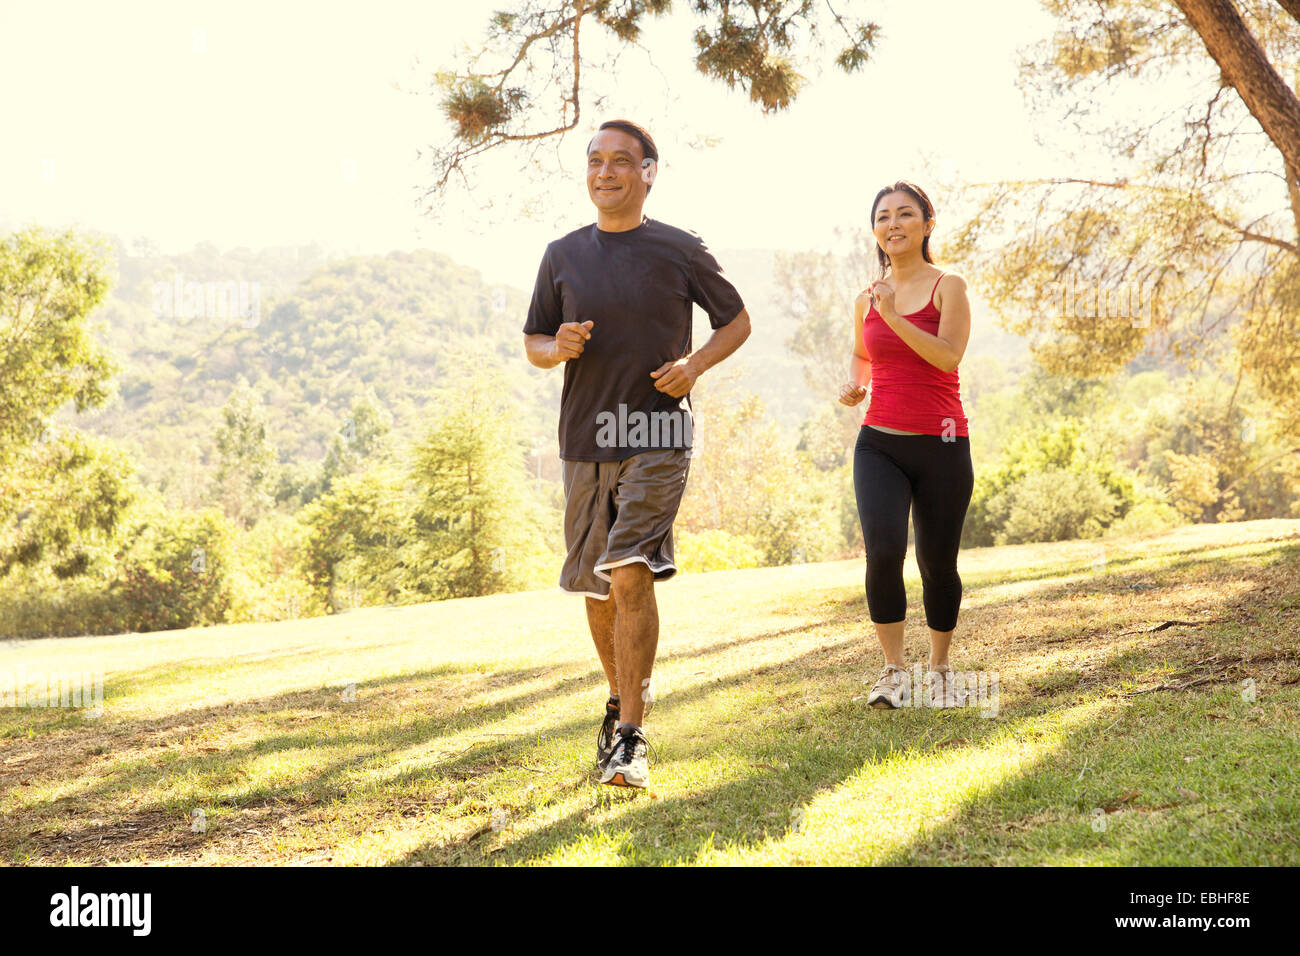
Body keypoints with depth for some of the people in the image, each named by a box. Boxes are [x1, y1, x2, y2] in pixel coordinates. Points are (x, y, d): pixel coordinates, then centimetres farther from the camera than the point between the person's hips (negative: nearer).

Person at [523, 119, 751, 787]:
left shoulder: (680, 250, 0)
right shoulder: (564, 255, 8)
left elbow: (737, 322, 11)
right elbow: (533, 346, 15)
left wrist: (694, 364, -7)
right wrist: (559, 348, -9)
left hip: (658, 437, -4)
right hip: (586, 439, 4)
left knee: (631, 575, -17)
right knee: (598, 588, 12)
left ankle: (630, 737, -13)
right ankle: (620, 699, 36)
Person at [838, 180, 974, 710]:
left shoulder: (948, 287, -1)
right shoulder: (867, 300, 10)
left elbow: (949, 355, -16)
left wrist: (894, 316, -20)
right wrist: (853, 386, 7)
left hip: (940, 446, -2)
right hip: (879, 444, 2)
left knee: (937, 563, 5)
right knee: (883, 551, -18)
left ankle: (939, 670, 27)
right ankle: (893, 670, -4)